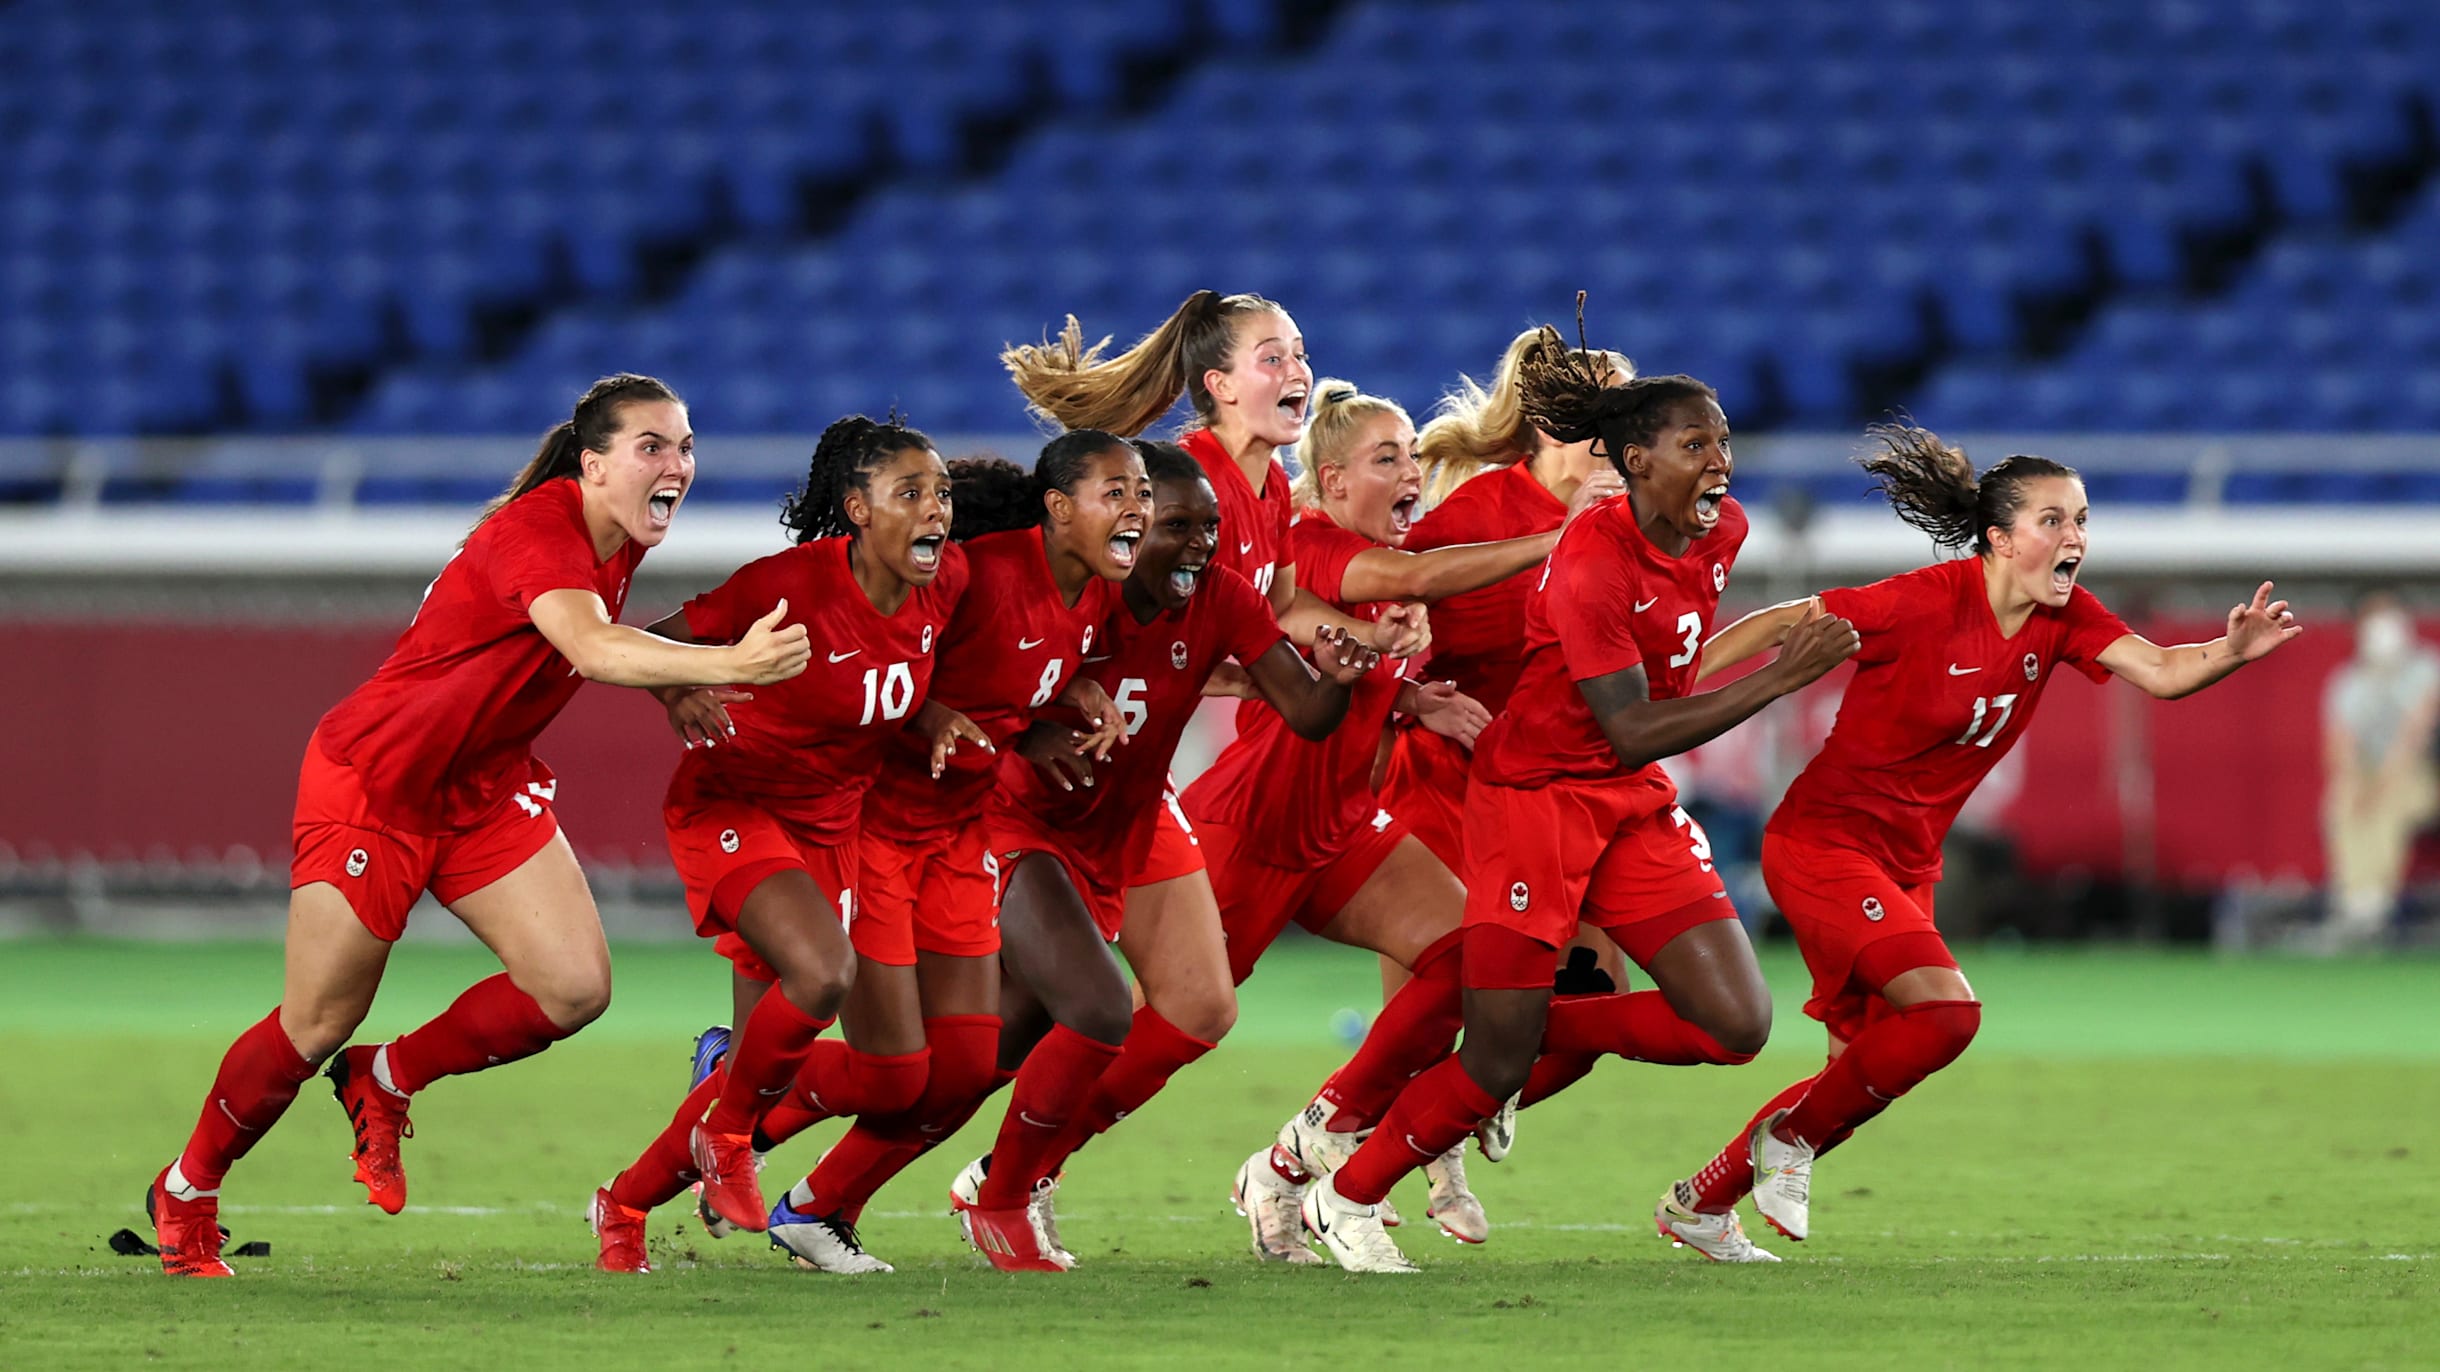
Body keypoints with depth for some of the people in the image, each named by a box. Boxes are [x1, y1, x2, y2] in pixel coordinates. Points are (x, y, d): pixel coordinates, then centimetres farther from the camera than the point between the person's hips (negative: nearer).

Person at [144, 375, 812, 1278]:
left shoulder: (618, 542, -2)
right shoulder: (534, 532, -29)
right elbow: (592, 648, -48)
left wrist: (673, 683, 5)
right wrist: (729, 662, -59)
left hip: (483, 787, 8)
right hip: (372, 779, -8)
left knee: (574, 987, -9)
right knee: (316, 1029, 1)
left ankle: (388, 1081, 15)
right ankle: (186, 1193, 24)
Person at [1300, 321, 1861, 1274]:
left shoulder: (1721, 532, -1)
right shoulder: (1589, 563, -24)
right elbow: (1632, 731, -27)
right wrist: (1780, 677, -29)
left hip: (1634, 804, 7)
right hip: (1532, 794, -7)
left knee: (1737, 1025, -6)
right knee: (1496, 1067, -5)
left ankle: (1539, 1032, 13)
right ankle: (1342, 1201, 17)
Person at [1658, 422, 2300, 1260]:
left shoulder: (2063, 618, -2)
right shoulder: (1925, 603, -20)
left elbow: (2158, 672, -14)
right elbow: (1779, 626, -14)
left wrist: (2232, 653, -35)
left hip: (1906, 867, 8)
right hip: (1821, 840, -8)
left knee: (1862, 1071, 10)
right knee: (1947, 1010, -23)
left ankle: (1700, 1204, 26)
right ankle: (1792, 1136, -2)